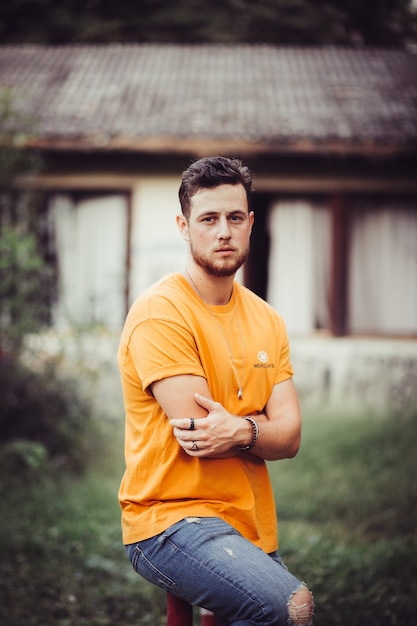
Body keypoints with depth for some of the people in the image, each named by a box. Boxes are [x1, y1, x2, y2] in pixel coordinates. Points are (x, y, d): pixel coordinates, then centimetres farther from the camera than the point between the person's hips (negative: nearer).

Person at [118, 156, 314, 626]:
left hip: (252, 529, 7)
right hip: (170, 517, -7)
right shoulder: (161, 312, -10)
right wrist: (264, 421, -1)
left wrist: (241, 432, -19)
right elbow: (199, 439, -16)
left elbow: (289, 439, 1)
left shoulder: (266, 320, 11)